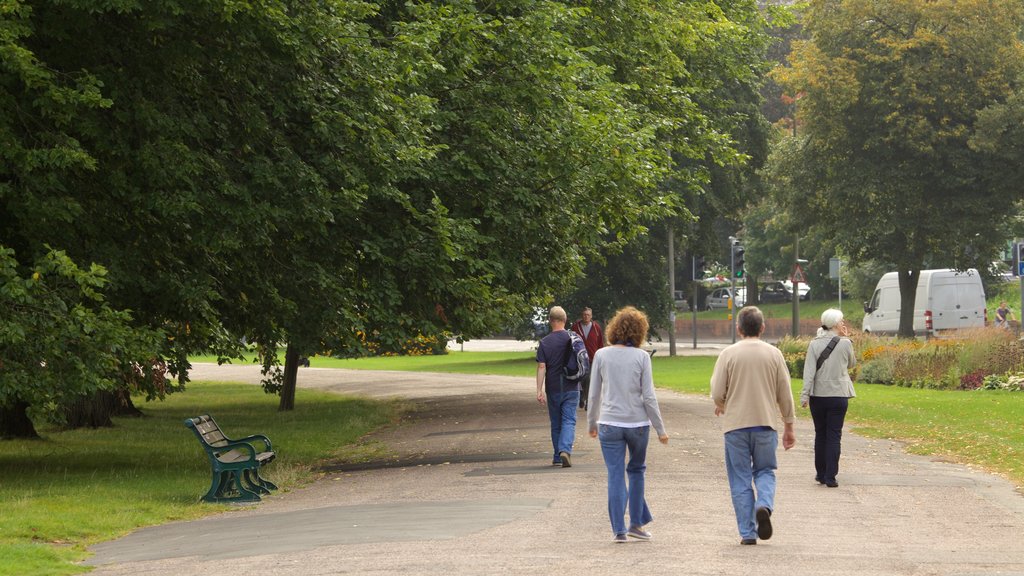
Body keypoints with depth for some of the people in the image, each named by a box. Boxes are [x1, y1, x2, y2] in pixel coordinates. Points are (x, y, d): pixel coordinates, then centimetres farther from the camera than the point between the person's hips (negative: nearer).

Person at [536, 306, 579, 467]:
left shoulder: (545, 342, -6)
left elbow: (541, 367, -10)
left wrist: (539, 390, -9)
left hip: (553, 389, 0)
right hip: (571, 388, 0)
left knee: (556, 423, 12)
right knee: (569, 421, -2)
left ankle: (558, 457, 17)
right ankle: (565, 450, -24)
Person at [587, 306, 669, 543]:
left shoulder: (601, 355, -2)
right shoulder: (641, 357, -6)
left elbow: (594, 394, 3)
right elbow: (649, 396, -6)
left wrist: (592, 423, 16)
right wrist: (660, 429, 2)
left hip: (609, 424, 0)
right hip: (638, 423, 0)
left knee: (615, 475, 3)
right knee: (636, 470, 18)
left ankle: (619, 529, 0)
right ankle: (636, 523, 19)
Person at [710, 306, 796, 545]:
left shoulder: (728, 354, -5)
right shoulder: (773, 354, 0)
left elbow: (717, 393, -6)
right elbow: (785, 395, 4)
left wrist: (721, 406, 18)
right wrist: (789, 427, 15)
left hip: (736, 425, -1)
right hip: (766, 425, 1)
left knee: (740, 479, 6)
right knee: (765, 471, 16)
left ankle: (748, 533, 4)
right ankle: (764, 506, -14)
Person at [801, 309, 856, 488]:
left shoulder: (814, 344, -2)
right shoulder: (845, 344, -6)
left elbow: (809, 371, -7)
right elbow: (851, 364, 12)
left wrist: (805, 394, -7)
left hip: (818, 395, 2)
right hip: (839, 395, -2)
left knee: (820, 434, 15)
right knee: (834, 436, 2)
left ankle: (821, 473, 21)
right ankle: (830, 476, -4)